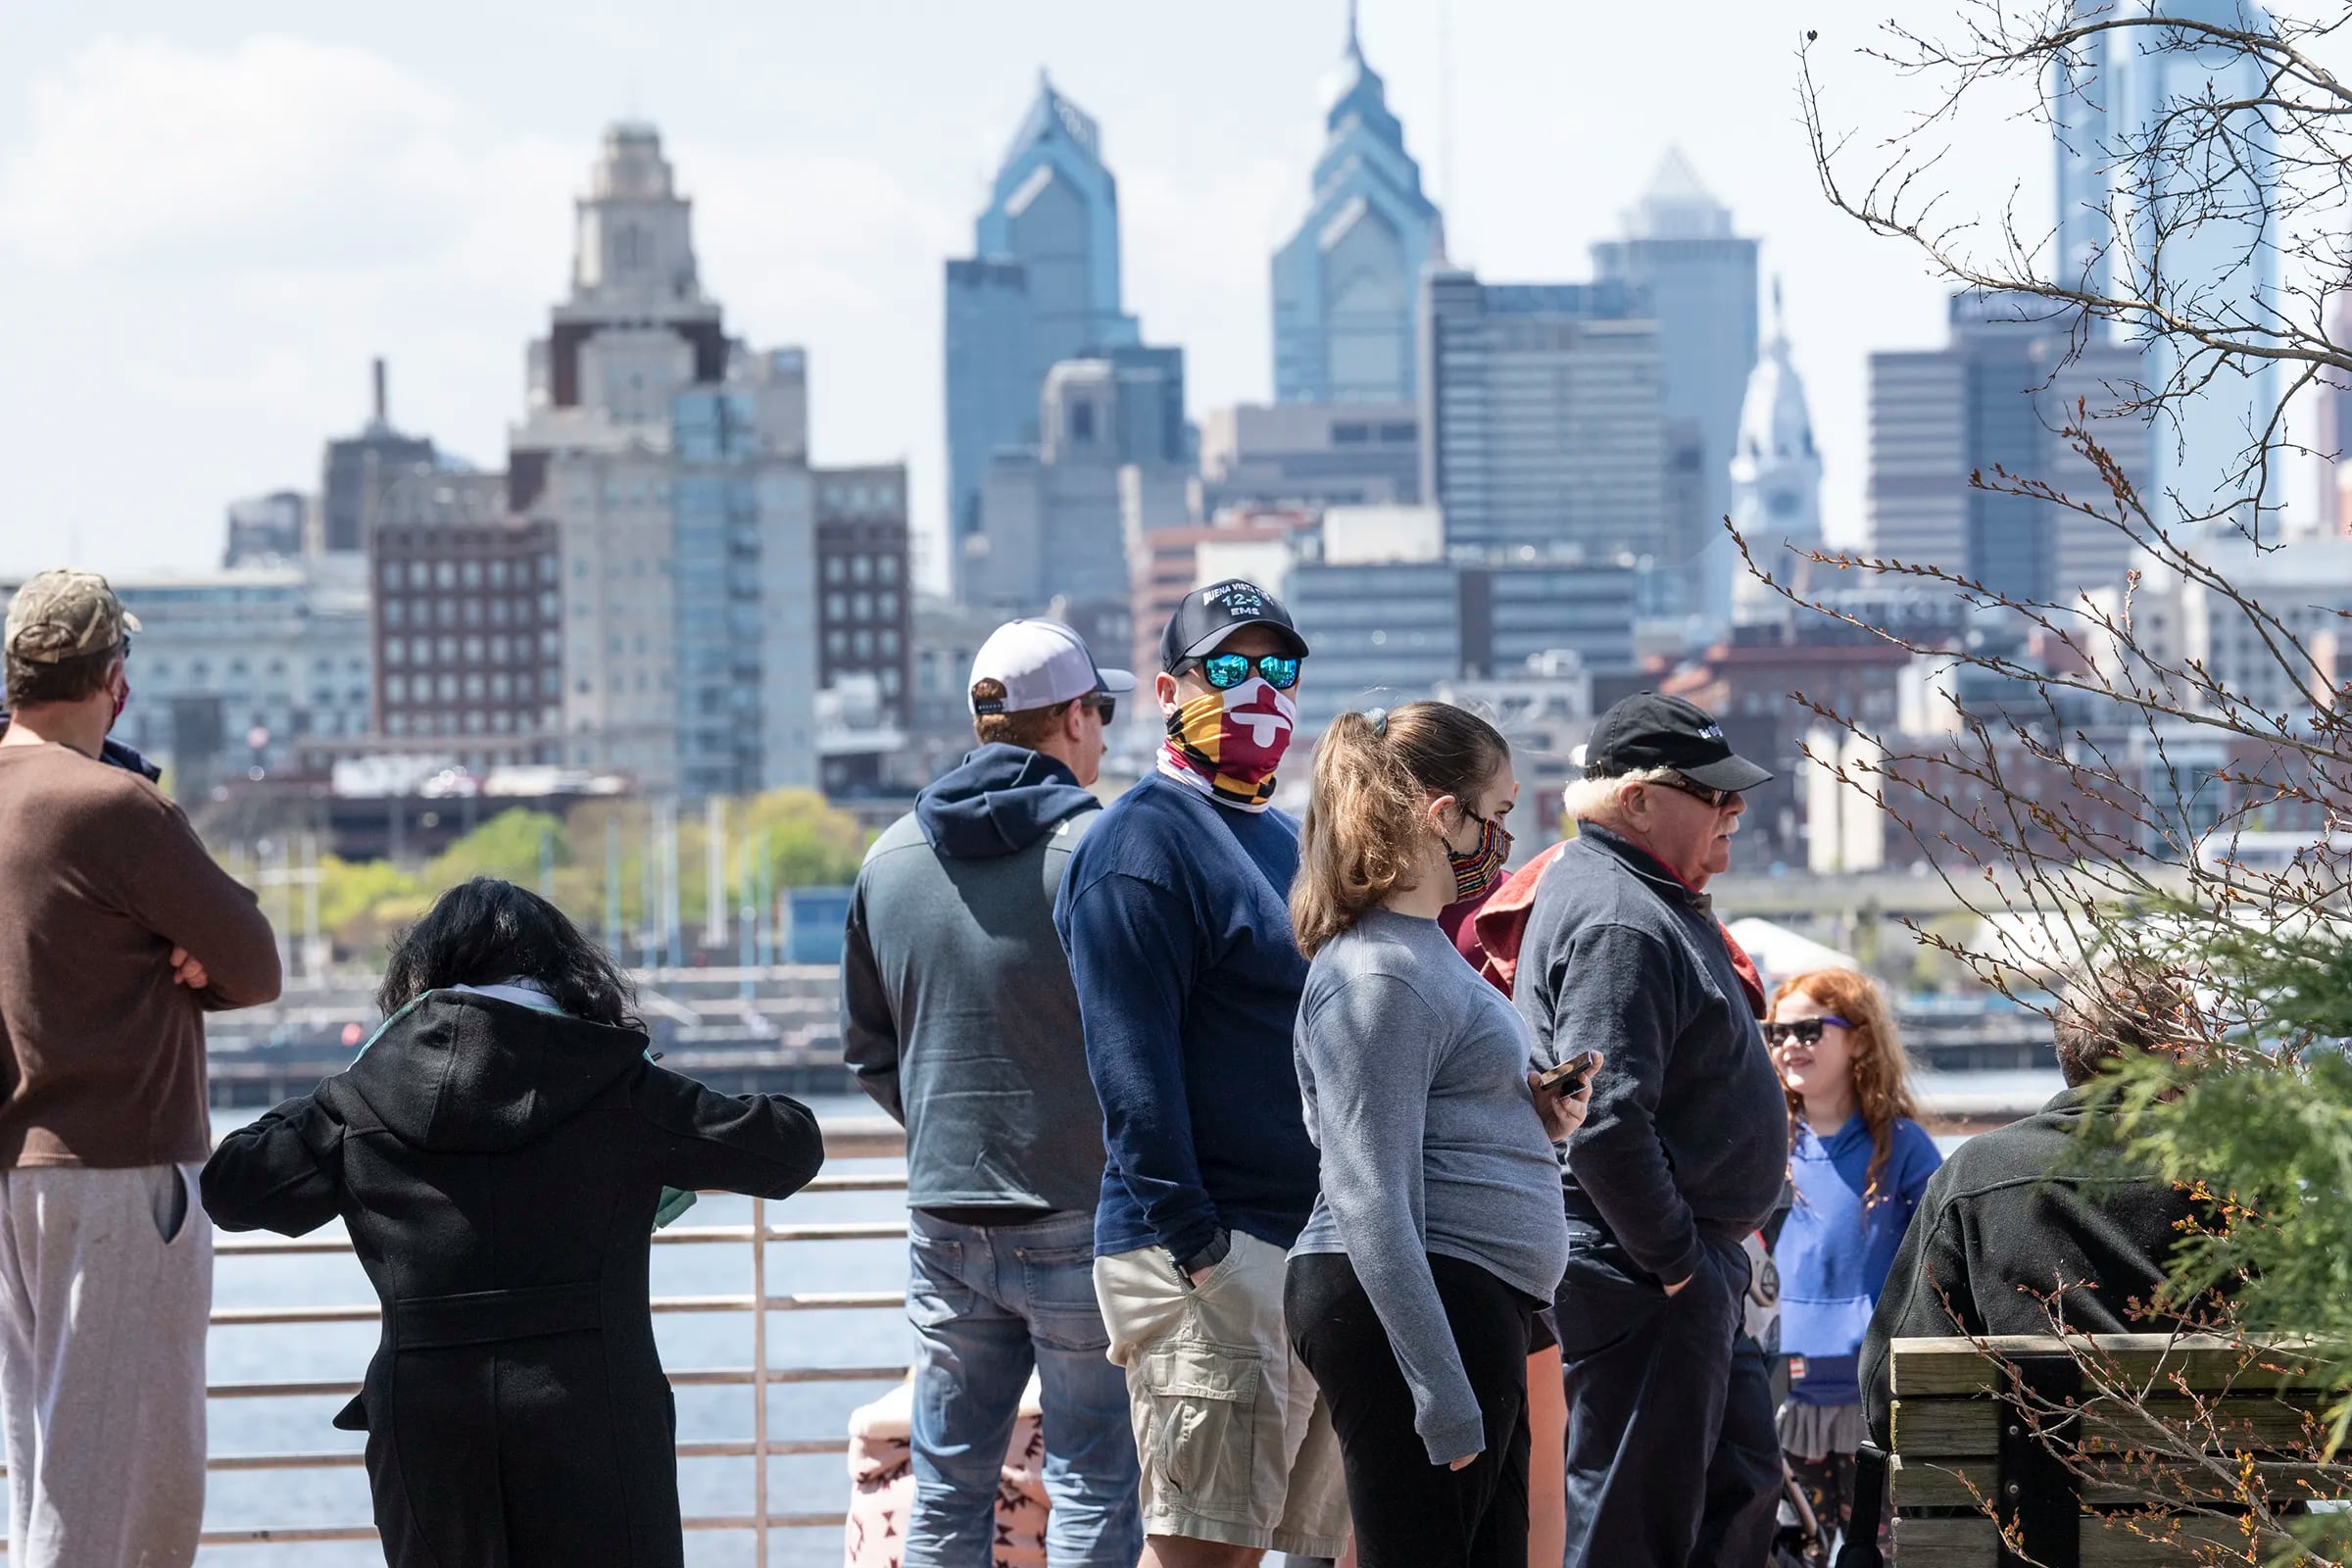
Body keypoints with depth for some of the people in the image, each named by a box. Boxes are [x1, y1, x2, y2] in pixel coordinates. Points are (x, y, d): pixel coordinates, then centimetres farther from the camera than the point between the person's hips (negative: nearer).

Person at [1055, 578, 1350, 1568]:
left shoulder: (1284, 844, 21)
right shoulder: (1145, 842, -8)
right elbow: (1132, 1067, -16)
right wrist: (1192, 1246, -22)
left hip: (1317, 1252, 9)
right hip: (1216, 1258, -9)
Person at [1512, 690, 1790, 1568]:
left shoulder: (1652, 902, 17)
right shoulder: (1618, 922, -19)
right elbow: (1605, 1122, -28)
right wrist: (1674, 1257, -20)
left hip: (1688, 1260, 11)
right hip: (1643, 1271, -11)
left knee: (1739, 1481, 17)